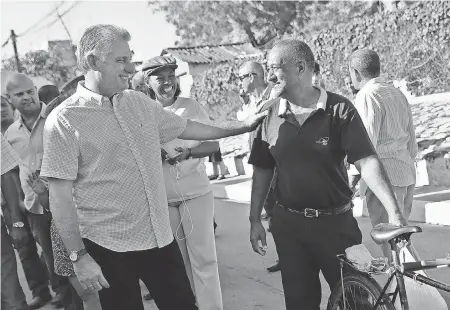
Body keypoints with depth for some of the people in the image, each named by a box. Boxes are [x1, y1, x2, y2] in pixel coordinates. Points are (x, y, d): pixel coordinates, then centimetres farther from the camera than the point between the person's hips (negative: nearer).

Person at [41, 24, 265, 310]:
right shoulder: (65, 120, -12)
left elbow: (185, 127, 18)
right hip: (110, 247, -5)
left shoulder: (140, 102, 5)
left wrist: (241, 126, 19)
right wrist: (79, 256, -14)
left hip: (160, 237, 5)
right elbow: (60, 195, -13)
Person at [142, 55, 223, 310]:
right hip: (161, 198, 2)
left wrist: (188, 152, -21)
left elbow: (213, 145, -2)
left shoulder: (192, 107, -3)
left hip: (196, 193, -1)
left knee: (203, 256, 1)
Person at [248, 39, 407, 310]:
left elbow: (367, 162, -15)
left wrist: (394, 212, -24)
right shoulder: (270, 116, 0)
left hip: (336, 223, -2)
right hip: (289, 226, 3)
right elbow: (263, 171, 7)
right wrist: (255, 220, 6)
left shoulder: (339, 110, -10)